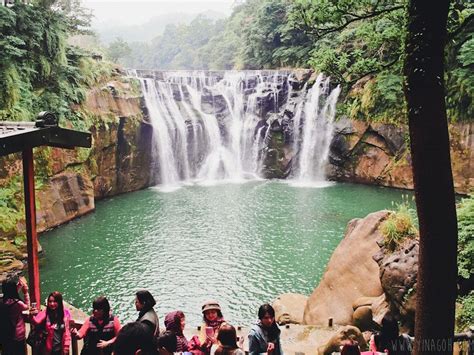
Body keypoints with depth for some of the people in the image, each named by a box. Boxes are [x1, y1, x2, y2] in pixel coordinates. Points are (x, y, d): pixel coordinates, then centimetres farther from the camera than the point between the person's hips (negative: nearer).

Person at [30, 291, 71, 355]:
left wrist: (66, 346, 0)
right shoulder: (45, 313, -9)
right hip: (49, 349, -1)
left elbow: (67, 330, 3)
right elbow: (36, 322, -29)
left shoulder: (65, 313, -3)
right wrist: (32, 316, -49)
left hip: (61, 349, 1)